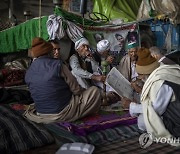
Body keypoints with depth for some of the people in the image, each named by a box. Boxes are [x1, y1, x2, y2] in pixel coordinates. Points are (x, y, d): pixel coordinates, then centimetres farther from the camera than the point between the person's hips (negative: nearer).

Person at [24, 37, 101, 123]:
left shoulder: (28, 73, 1)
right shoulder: (57, 65, -15)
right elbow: (76, 89, -10)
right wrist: (82, 91, 14)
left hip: (42, 116, 6)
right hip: (63, 114, -6)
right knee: (95, 91, 6)